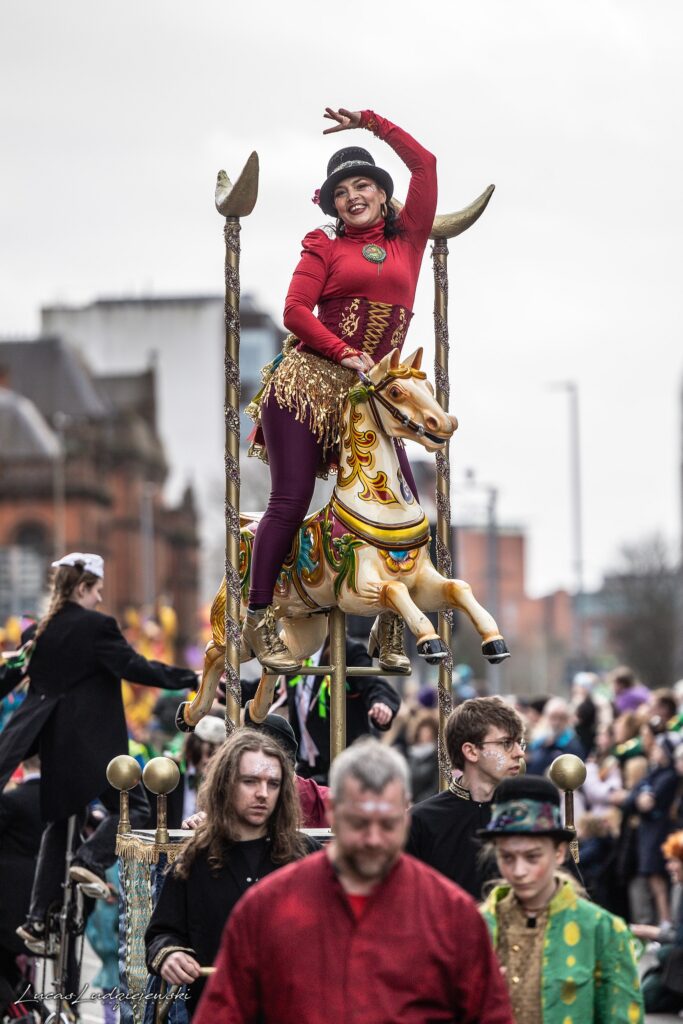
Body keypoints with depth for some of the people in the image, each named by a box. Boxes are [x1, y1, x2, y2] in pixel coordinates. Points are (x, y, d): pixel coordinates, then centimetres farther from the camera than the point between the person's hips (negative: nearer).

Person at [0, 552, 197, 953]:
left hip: (48, 741, 7)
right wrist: (192, 679, -12)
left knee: (57, 820, 14)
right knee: (133, 806, 5)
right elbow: (135, 667, -16)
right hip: (89, 743, -7)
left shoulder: (38, 633, 9)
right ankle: (92, 861, -18)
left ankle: (39, 919, 10)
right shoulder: (97, 626, -11)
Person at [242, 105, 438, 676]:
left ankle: (390, 629, 5)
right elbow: (295, 311, -3)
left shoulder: (408, 242, 14)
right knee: (291, 501, -9)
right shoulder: (326, 248, 8)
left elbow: (424, 164, 13)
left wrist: (370, 122, 18)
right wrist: (346, 354, -13)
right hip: (307, 382, -3)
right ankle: (259, 621, -3)